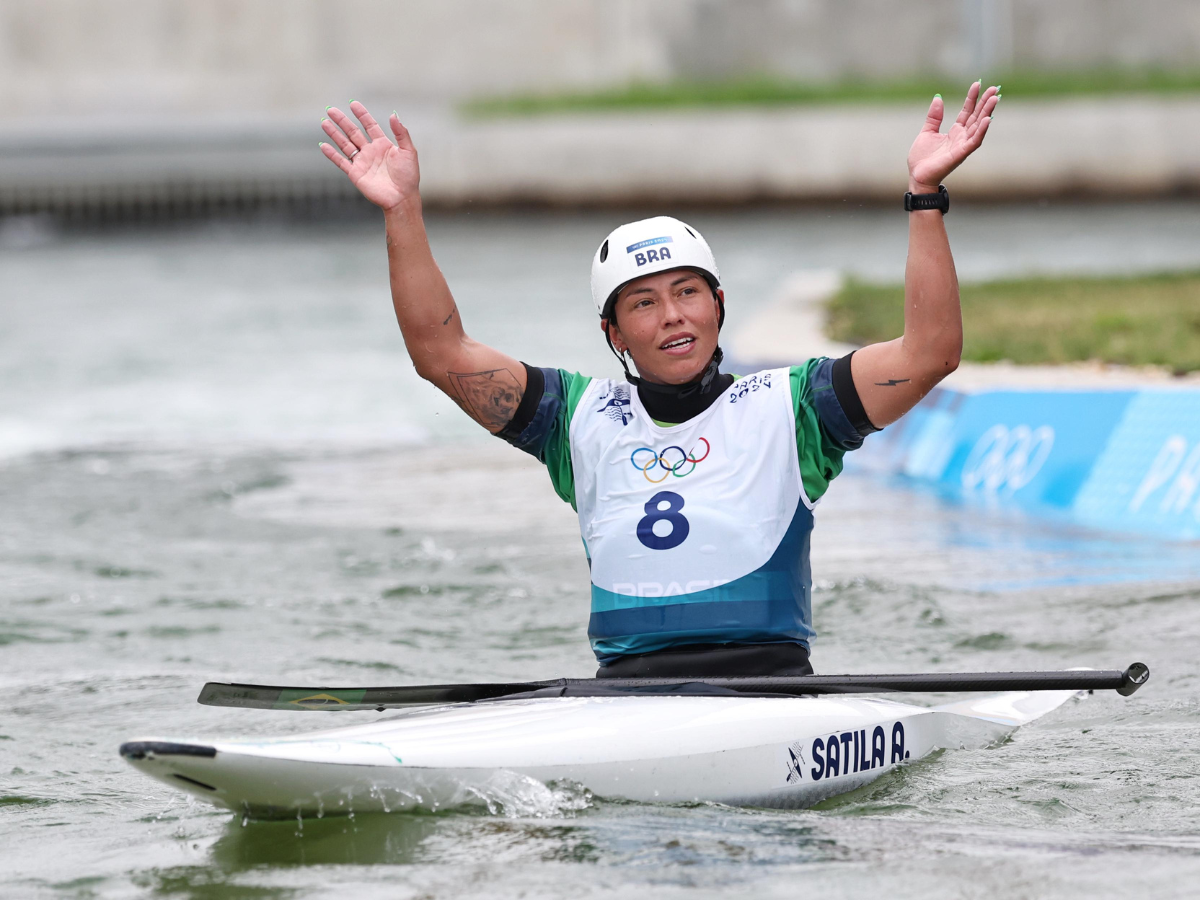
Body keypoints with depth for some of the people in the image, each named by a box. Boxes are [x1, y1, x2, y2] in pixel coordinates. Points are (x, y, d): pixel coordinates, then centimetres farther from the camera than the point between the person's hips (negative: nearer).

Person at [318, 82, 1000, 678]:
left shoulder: (786, 408, 8)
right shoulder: (586, 417, 16)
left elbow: (930, 352, -2)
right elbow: (442, 351, 11)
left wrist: (925, 195, -9)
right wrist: (403, 213, 3)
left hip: (770, 681, -1)